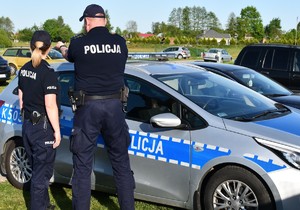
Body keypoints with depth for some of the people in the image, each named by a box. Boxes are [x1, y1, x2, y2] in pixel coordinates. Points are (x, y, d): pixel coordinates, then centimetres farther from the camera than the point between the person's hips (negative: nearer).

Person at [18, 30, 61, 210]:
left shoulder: (24, 69, 5)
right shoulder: (47, 72, -18)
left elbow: (22, 99, 13)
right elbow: (50, 106, -20)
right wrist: (57, 131, -13)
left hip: (28, 126, 8)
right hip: (43, 128, -8)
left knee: (37, 169, 20)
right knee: (42, 173, 3)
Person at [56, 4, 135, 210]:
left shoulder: (78, 43, -4)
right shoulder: (120, 42, 1)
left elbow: (69, 56, 19)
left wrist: (61, 47, 45)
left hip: (88, 108, -2)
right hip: (114, 107, 3)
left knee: (83, 165, 7)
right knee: (121, 162, 14)